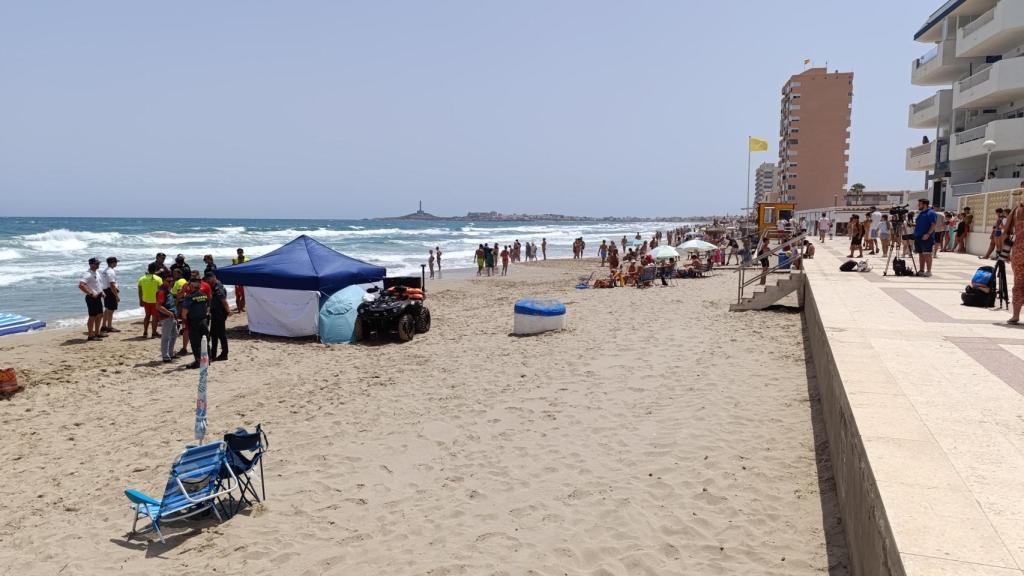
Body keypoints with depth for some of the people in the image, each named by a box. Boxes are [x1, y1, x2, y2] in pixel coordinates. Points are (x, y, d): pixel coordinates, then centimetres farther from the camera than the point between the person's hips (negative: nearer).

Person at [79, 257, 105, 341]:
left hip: (98, 297, 10)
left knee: (100, 315, 15)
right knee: (92, 317, -4)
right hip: (92, 298, -10)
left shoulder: (96, 273, 13)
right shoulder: (87, 274, -18)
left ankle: (97, 333, 26)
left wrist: (101, 292, 15)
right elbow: (81, 285, -30)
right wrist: (91, 294, -28)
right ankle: (90, 336, 3)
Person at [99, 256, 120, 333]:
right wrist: (117, 296, -21)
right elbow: (112, 285, -24)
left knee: (107, 309, 19)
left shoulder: (104, 270, 12)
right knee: (110, 310, -2)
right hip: (110, 292, -10)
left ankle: (104, 326, 26)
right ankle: (109, 327, 5)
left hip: (105, 291, 10)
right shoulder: (111, 272, -19)